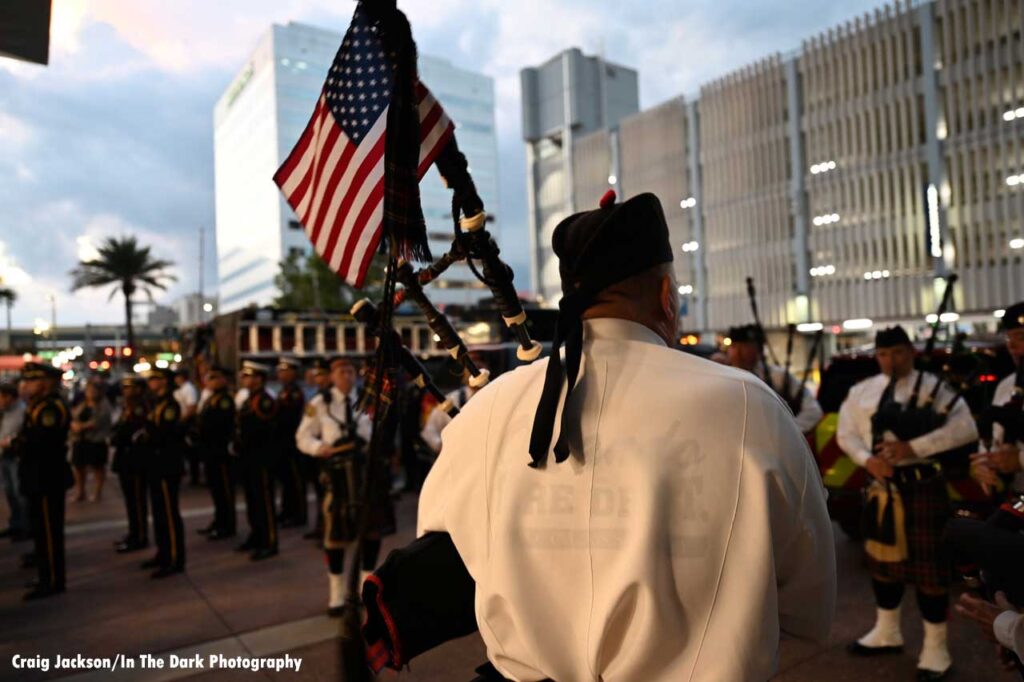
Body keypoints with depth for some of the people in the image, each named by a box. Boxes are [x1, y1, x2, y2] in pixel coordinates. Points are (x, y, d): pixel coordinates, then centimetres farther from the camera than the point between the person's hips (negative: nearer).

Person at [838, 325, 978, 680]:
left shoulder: (934, 387, -7)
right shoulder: (862, 391, 7)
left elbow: (966, 428, -17)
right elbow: (845, 432, 8)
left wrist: (914, 447, -25)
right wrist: (868, 459, -11)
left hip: (922, 484, -5)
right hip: (881, 483, 5)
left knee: (928, 564, 2)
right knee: (883, 558, 16)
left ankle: (935, 648, 19)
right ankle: (886, 632, 34)